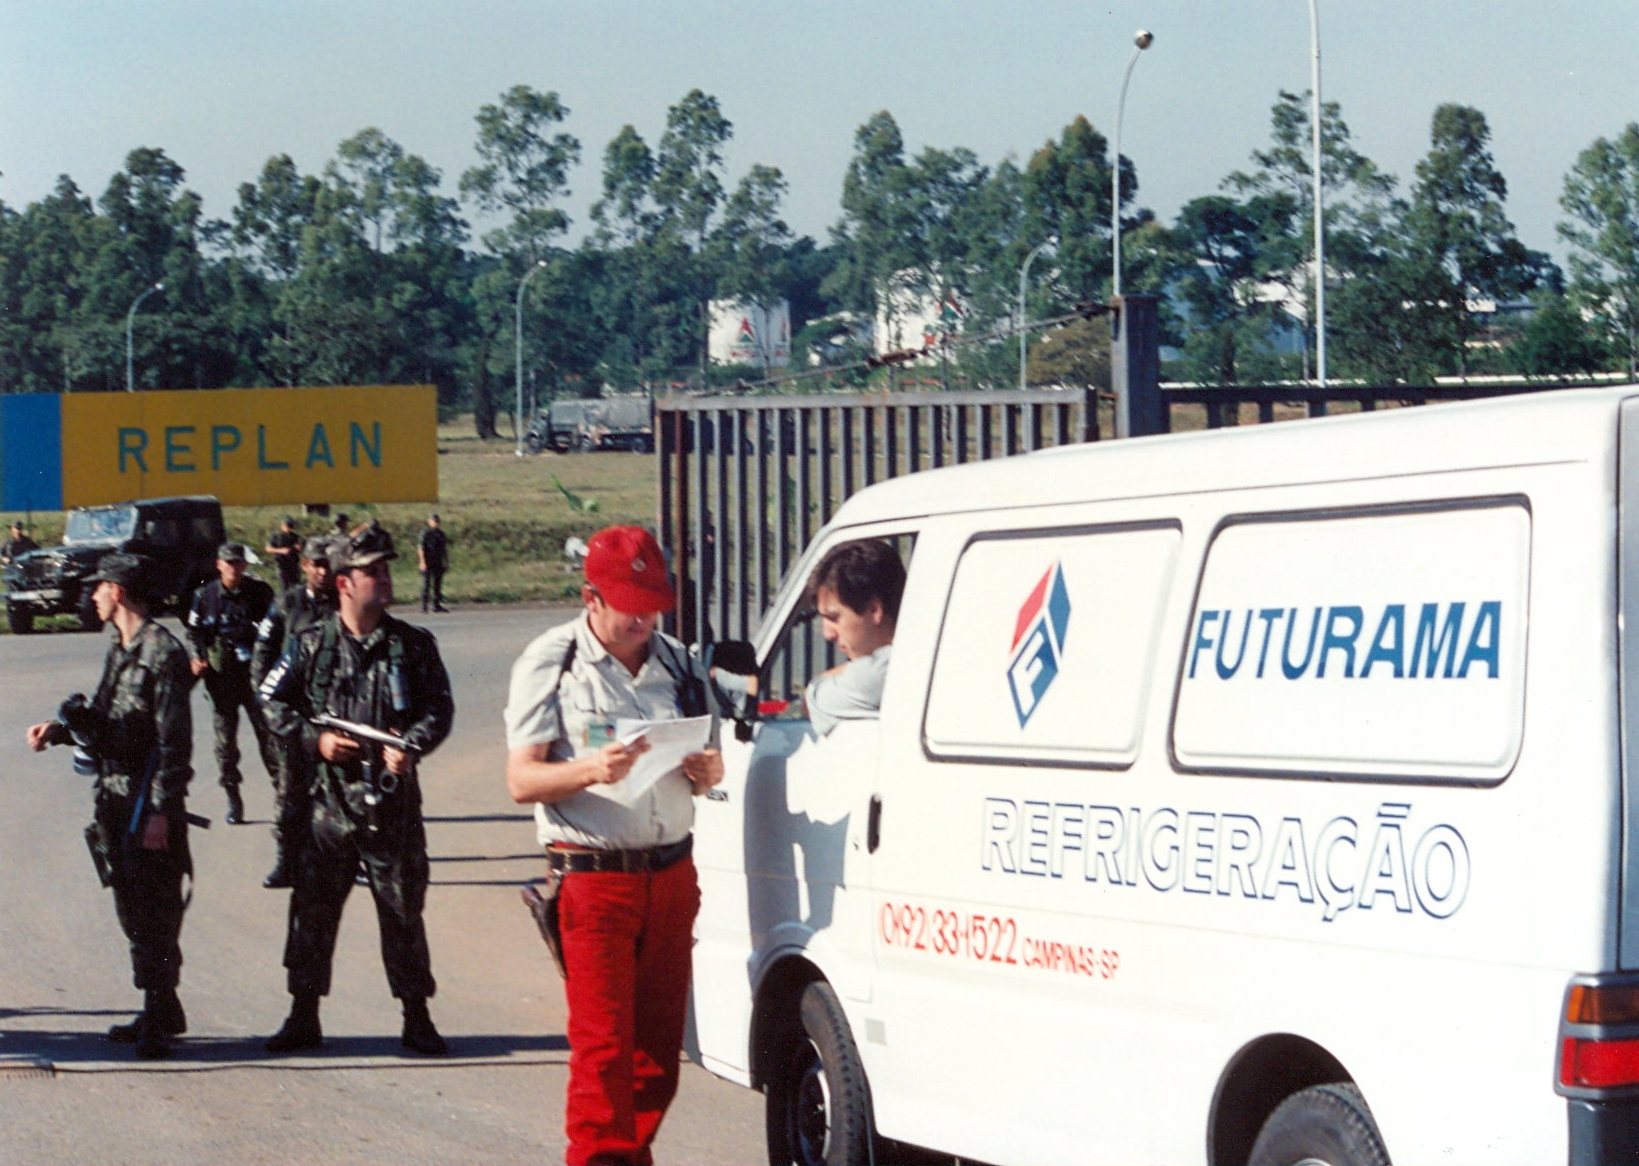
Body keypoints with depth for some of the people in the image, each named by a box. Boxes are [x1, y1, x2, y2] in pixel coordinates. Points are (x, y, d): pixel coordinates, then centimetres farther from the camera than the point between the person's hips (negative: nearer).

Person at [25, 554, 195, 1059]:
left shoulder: (163, 653, -15)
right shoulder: (119, 649, 14)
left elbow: (174, 740, -18)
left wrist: (161, 811, -20)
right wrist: (59, 728, 5)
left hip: (149, 802, -10)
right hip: (114, 795, 10)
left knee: (154, 913, -6)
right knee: (131, 909, 13)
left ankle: (158, 1020, -2)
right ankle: (159, 1012, 22)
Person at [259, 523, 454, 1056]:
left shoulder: (413, 645, 4)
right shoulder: (310, 645, 3)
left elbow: (440, 705, 1)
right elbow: (273, 702, 6)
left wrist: (413, 745, -17)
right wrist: (314, 739, -8)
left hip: (393, 799, 0)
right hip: (329, 798, 0)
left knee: (403, 908, 3)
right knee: (312, 907, 2)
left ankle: (417, 1018, 12)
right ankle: (303, 1016, 12)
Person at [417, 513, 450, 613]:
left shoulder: (441, 534, 12)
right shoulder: (425, 533, -6)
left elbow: (445, 548, 19)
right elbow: (420, 548, -10)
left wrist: (447, 562, 16)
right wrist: (422, 562, -17)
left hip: (438, 563, 6)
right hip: (427, 563, -6)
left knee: (438, 584, 7)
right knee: (426, 584, -6)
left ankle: (437, 605, 12)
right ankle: (424, 606, -5)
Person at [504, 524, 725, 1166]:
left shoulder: (677, 662, 13)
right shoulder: (550, 664, -1)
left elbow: (702, 764, 21)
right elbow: (521, 780, -6)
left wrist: (708, 772, -3)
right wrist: (591, 770, -25)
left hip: (671, 873, 5)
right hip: (593, 877, -5)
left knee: (659, 1041, 6)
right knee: (603, 1045, -9)